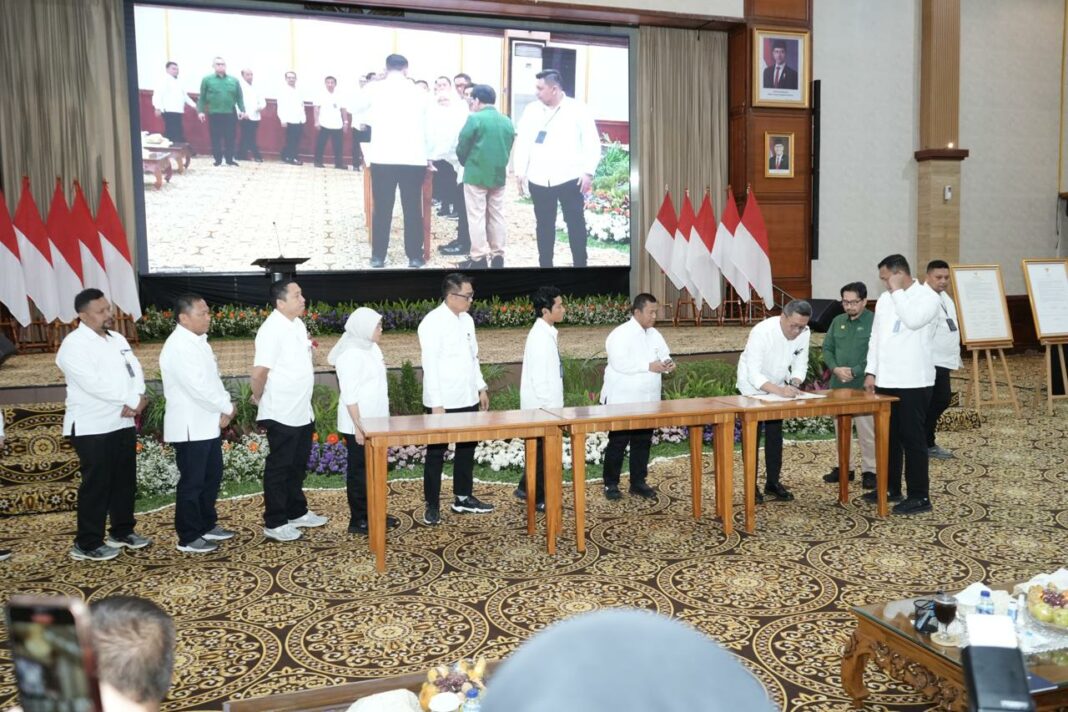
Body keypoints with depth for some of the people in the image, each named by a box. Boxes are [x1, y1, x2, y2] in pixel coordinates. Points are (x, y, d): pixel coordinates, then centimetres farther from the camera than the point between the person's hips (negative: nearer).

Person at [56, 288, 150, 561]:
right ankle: (87, 544, 9)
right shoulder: (74, 345, -14)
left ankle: (122, 531, 28)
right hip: (92, 427, -7)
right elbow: (94, 384, -23)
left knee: (125, 480, 14)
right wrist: (132, 399, -16)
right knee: (96, 485, -2)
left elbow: (135, 370, 4)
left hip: (122, 423, 7)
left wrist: (136, 400, -15)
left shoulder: (117, 339, 11)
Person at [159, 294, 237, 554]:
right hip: (190, 428, -9)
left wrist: (225, 409, -4)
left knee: (212, 477, 18)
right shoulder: (178, 347, -20)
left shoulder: (198, 341, 10)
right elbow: (198, 387, -24)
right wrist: (228, 407, -12)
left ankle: (207, 526, 31)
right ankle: (188, 538, 13)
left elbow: (213, 378, 10)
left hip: (208, 424, 9)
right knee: (192, 483, 1)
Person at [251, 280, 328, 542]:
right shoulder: (272, 330, -20)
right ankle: (274, 523, 13)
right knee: (279, 468, 3)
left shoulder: (298, 324, 7)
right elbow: (258, 373, -23)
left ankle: (297, 512, 32)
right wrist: (259, 398, -8)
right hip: (281, 414, -8)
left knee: (298, 466, 18)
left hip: (302, 412, 8)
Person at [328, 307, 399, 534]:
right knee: (359, 471, 1)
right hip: (359, 426, -9)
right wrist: (358, 426, -22)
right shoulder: (351, 355, -18)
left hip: (374, 422, 9)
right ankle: (358, 520, 10)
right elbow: (349, 395, -21)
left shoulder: (371, 348, 10)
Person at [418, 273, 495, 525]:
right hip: (443, 402, -7)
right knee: (436, 452, 4)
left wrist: (481, 388, 13)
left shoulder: (466, 320, 8)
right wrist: (436, 403, -20)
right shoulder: (432, 322, -15)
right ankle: (432, 506, 14)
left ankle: (463, 498, 29)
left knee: (467, 448, 15)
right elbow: (430, 365, -18)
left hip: (467, 399, 7)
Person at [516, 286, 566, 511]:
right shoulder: (540, 337, -20)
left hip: (547, 405, 9)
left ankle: (526, 488, 31)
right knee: (544, 450, 2)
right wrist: (548, 406, -20)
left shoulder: (548, 333, 9)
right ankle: (539, 498, 14)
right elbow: (539, 377, -23)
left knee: (540, 449, 18)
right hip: (542, 406, -9)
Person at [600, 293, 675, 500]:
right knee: (617, 443, 3)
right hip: (622, 400, -7)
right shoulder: (620, 334, -13)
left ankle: (638, 482, 23)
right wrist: (649, 366, -24)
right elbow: (620, 364, -24)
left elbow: (664, 356, 12)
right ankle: (611, 484, 13)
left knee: (643, 442, 11)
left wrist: (668, 364, -12)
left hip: (647, 400, 7)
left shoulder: (655, 335, 10)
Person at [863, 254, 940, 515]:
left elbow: (913, 321, -27)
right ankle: (891, 488, 25)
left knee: (913, 439, -2)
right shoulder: (885, 298, 13)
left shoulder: (927, 296, -8)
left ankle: (920, 496, 5)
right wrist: (871, 372, 8)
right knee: (888, 436, 13)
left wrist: (898, 291, -16)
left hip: (913, 381, -7)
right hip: (886, 380, 7)